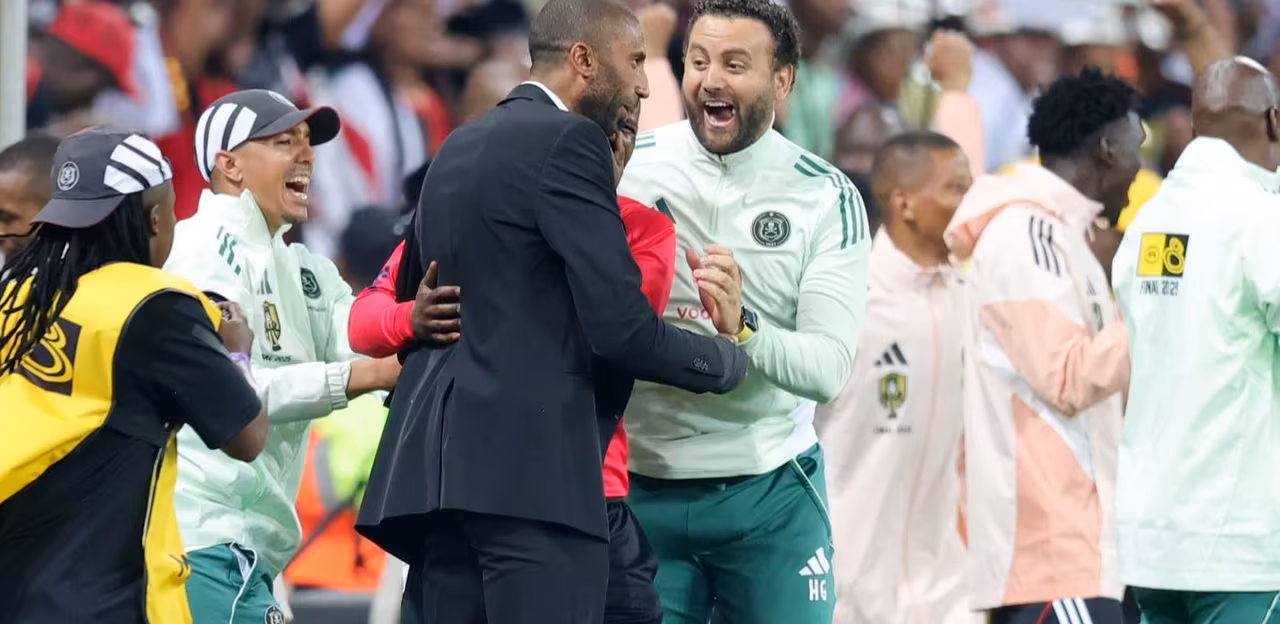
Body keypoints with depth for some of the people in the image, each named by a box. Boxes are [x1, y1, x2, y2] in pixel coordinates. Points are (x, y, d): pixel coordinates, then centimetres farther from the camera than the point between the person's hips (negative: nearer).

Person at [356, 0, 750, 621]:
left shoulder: (457, 149, 20)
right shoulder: (568, 141, -7)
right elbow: (620, 325, -12)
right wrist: (728, 358, 4)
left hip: (438, 463, 9)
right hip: (533, 464, -9)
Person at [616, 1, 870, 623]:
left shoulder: (824, 198, -2)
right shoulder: (626, 165, -1)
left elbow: (828, 368, -10)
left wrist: (741, 331, -27)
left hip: (768, 497, 0)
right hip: (641, 486, 1)